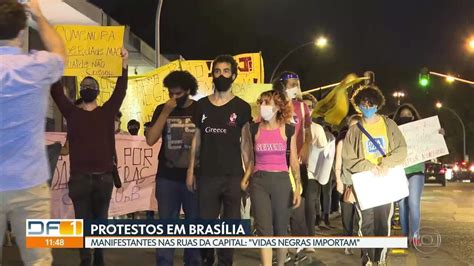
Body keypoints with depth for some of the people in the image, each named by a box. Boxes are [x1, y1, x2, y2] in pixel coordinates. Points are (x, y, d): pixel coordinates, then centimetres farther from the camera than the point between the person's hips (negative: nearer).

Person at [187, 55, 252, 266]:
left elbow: (245, 143, 2)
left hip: (233, 176, -1)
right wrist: (190, 171, 3)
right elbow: (196, 140, 9)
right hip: (206, 176, 1)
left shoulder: (242, 107, 2)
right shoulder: (201, 105, 7)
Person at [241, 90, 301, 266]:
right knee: (264, 230, -6)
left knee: (280, 229, 8)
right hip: (259, 182, 1)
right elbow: (252, 159, 12)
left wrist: (298, 188, -2)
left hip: (281, 181, -1)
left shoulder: (288, 130, 1)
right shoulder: (254, 129, 4)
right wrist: (245, 179, -2)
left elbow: (294, 161, 3)